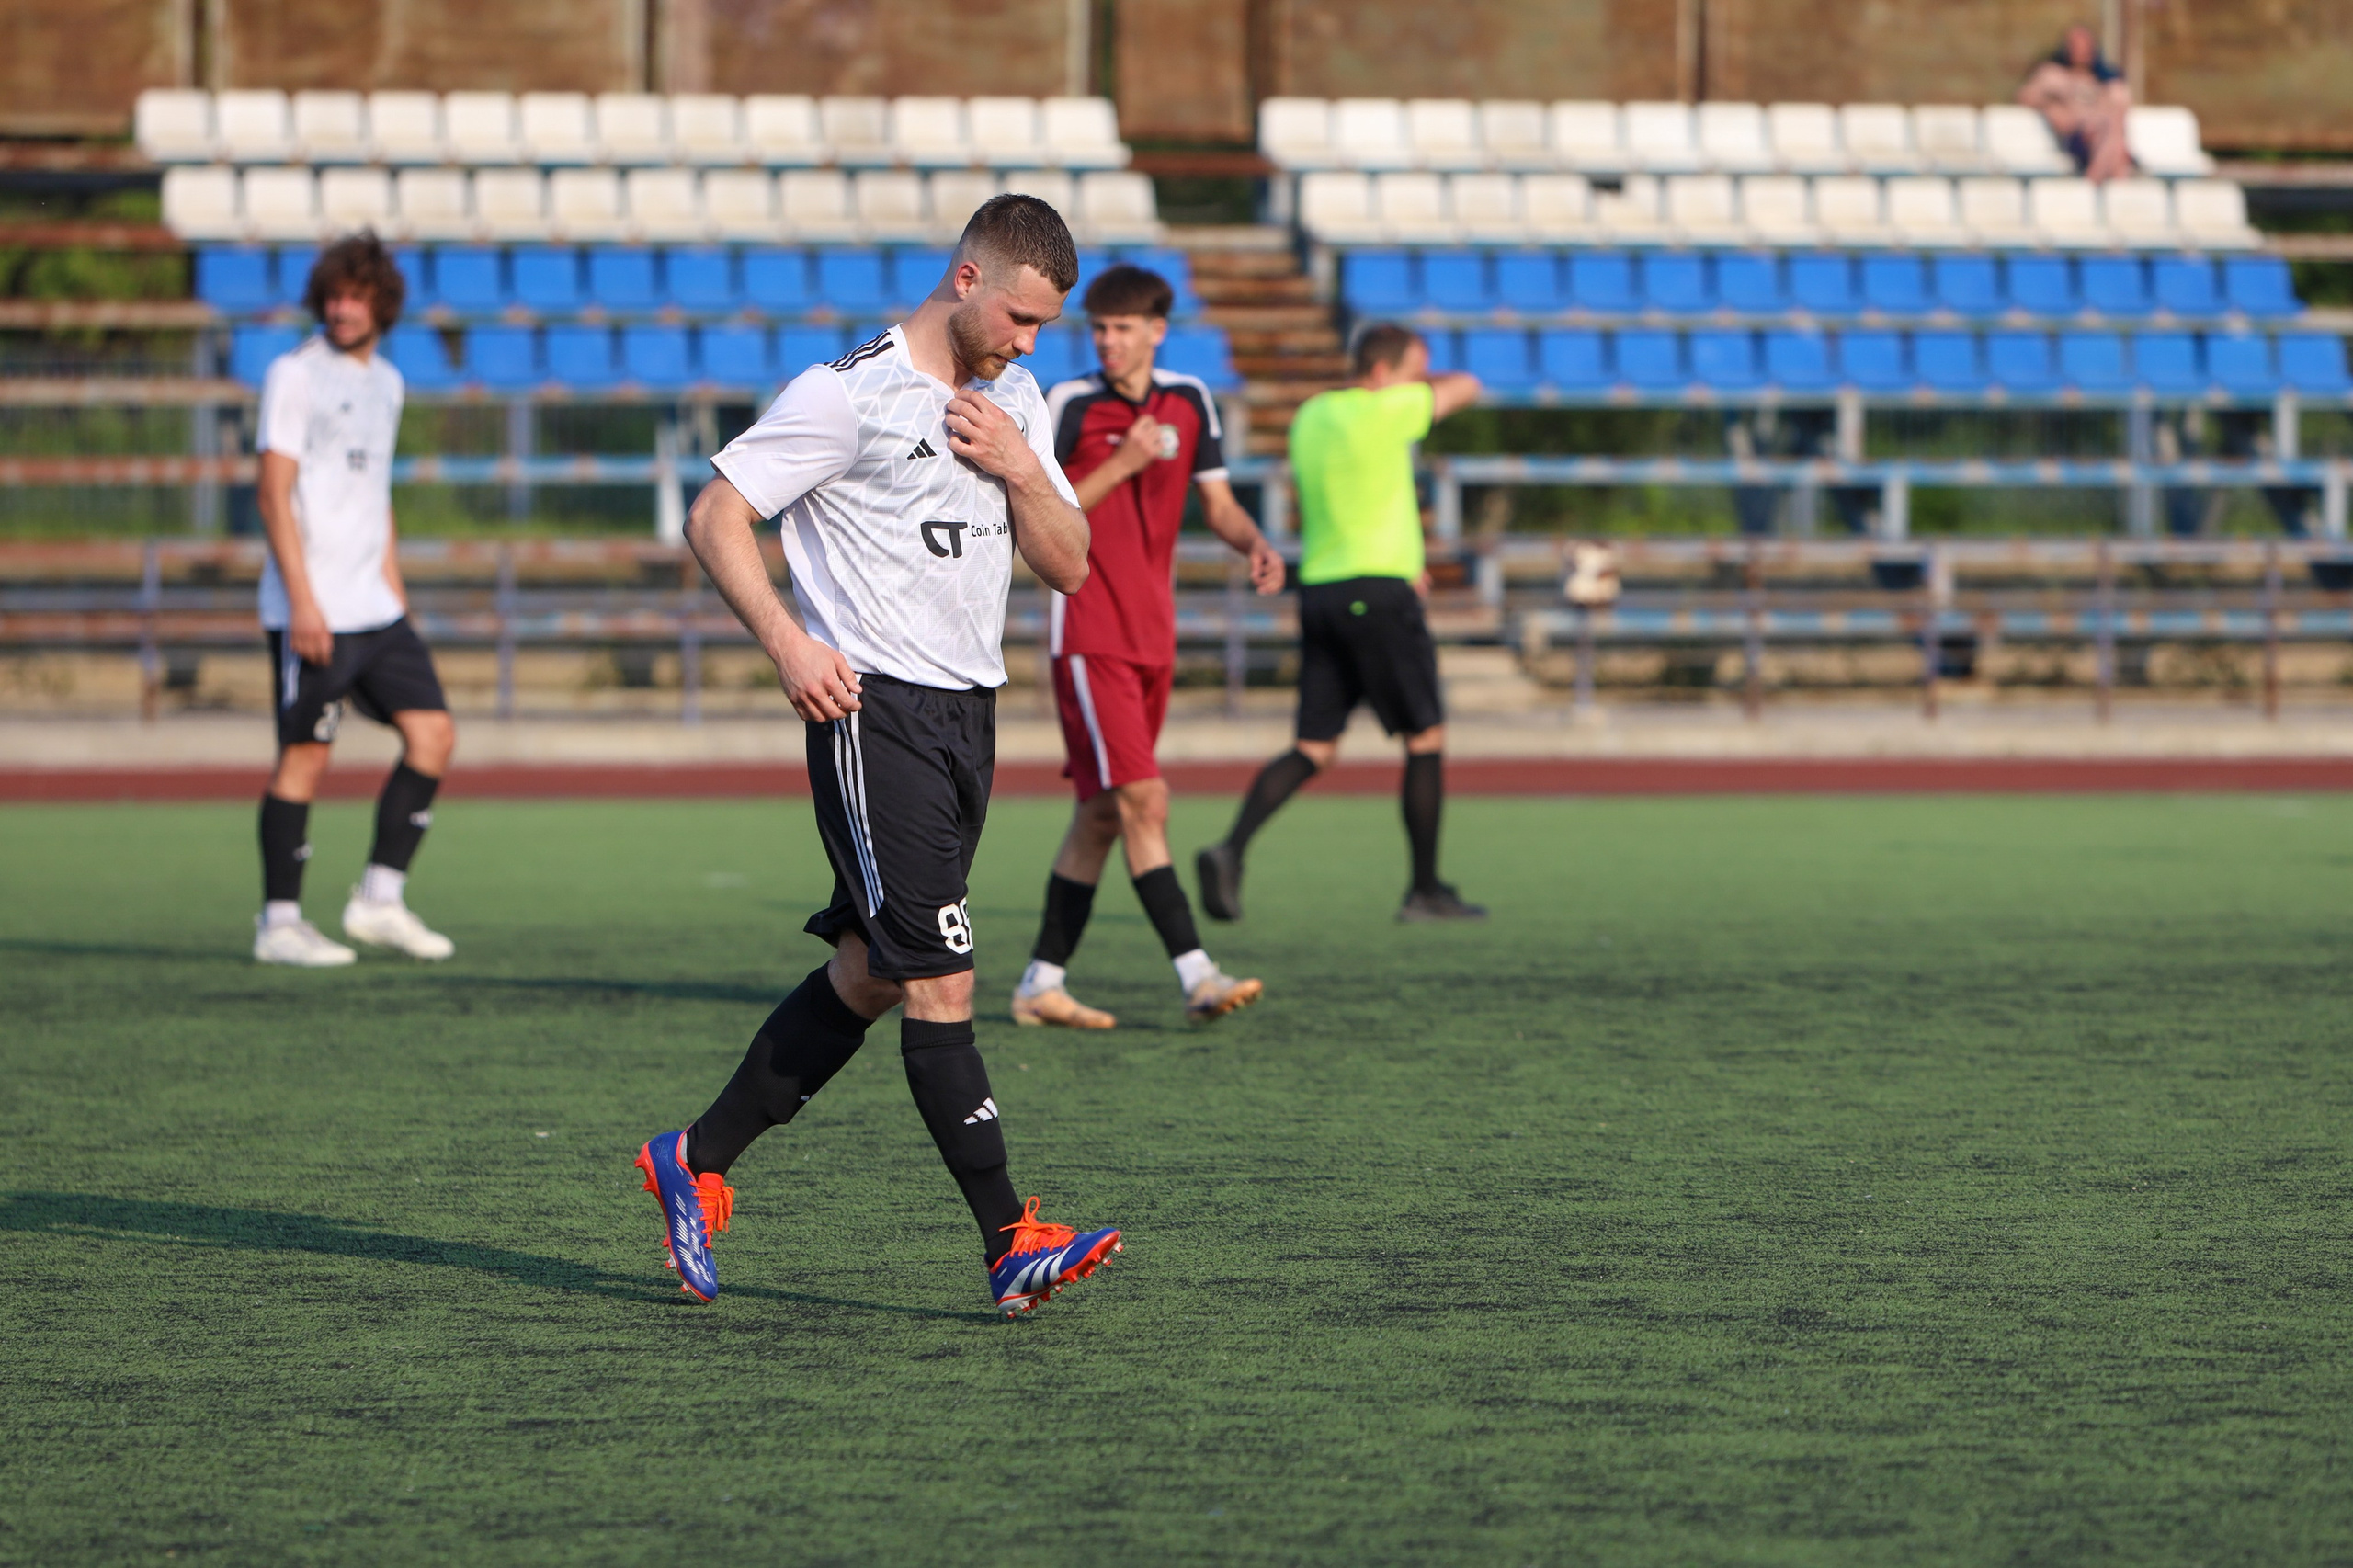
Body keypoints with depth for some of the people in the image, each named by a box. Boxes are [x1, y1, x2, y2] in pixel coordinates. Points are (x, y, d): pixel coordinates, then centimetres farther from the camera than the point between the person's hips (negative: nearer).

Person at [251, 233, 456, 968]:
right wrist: (301, 600, -18)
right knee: (304, 755, -4)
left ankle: (379, 897, 7)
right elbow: (274, 492, -11)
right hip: (312, 612, -7)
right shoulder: (295, 375, -6)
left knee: (433, 733, 1)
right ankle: (279, 922, 3)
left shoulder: (384, 382, 16)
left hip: (374, 608, 7)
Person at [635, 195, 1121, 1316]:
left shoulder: (1015, 405, 14)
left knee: (873, 971, 12)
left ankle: (698, 1163, 25)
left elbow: (1068, 567, 15)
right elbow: (714, 518, -8)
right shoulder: (849, 393, -9)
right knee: (940, 979, -12)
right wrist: (787, 642, -20)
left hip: (968, 710, 8)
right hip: (874, 709, -8)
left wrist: (1021, 471, -4)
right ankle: (1012, 1244, -14)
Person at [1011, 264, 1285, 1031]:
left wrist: (1256, 543, -9)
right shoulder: (1069, 405, -8)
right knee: (1143, 800, -15)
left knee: (1103, 811, 9)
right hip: (1088, 632, -6)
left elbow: (1217, 501, 12)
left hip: (1152, 634, 6)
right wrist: (1122, 464, -19)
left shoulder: (1189, 401, 8)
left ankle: (1042, 983, 16)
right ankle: (1197, 977, -20)